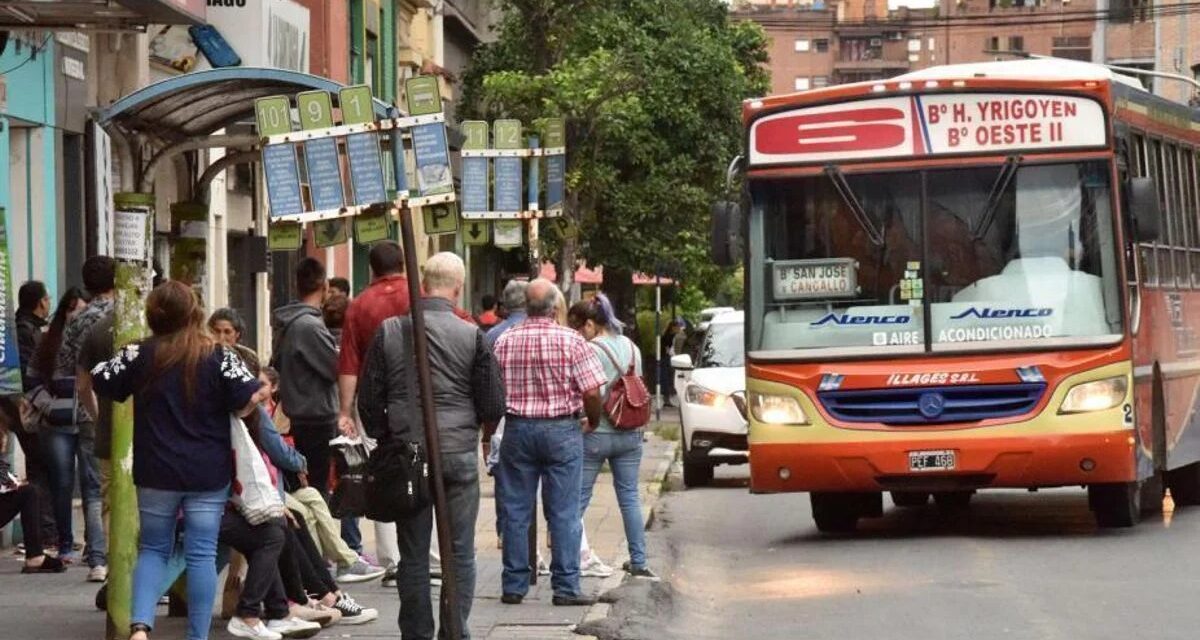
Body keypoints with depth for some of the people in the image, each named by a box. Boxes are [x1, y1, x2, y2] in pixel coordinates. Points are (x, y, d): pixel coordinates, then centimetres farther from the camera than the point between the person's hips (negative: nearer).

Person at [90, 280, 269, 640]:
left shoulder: (140, 355, -4)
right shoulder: (218, 357, -7)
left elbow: (99, 381, 4)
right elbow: (253, 398, -12)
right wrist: (224, 414, 7)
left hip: (156, 472, 1)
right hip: (208, 473, -1)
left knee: (153, 549, 13)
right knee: (202, 554, 4)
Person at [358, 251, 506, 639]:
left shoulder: (389, 332, -1)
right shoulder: (472, 336, -6)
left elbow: (368, 399, 3)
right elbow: (493, 406, -2)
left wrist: (386, 440, 18)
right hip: (459, 454, -2)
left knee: (413, 555, 8)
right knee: (460, 554, 6)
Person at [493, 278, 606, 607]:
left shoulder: (505, 341, 0)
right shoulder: (571, 341, -7)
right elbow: (591, 392, -10)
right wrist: (594, 420, 10)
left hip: (517, 429, 2)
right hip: (562, 430, -2)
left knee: (516, 512, 8)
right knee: (564, 513, 1)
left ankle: (514, 586, 12)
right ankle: (566, 587, 1)